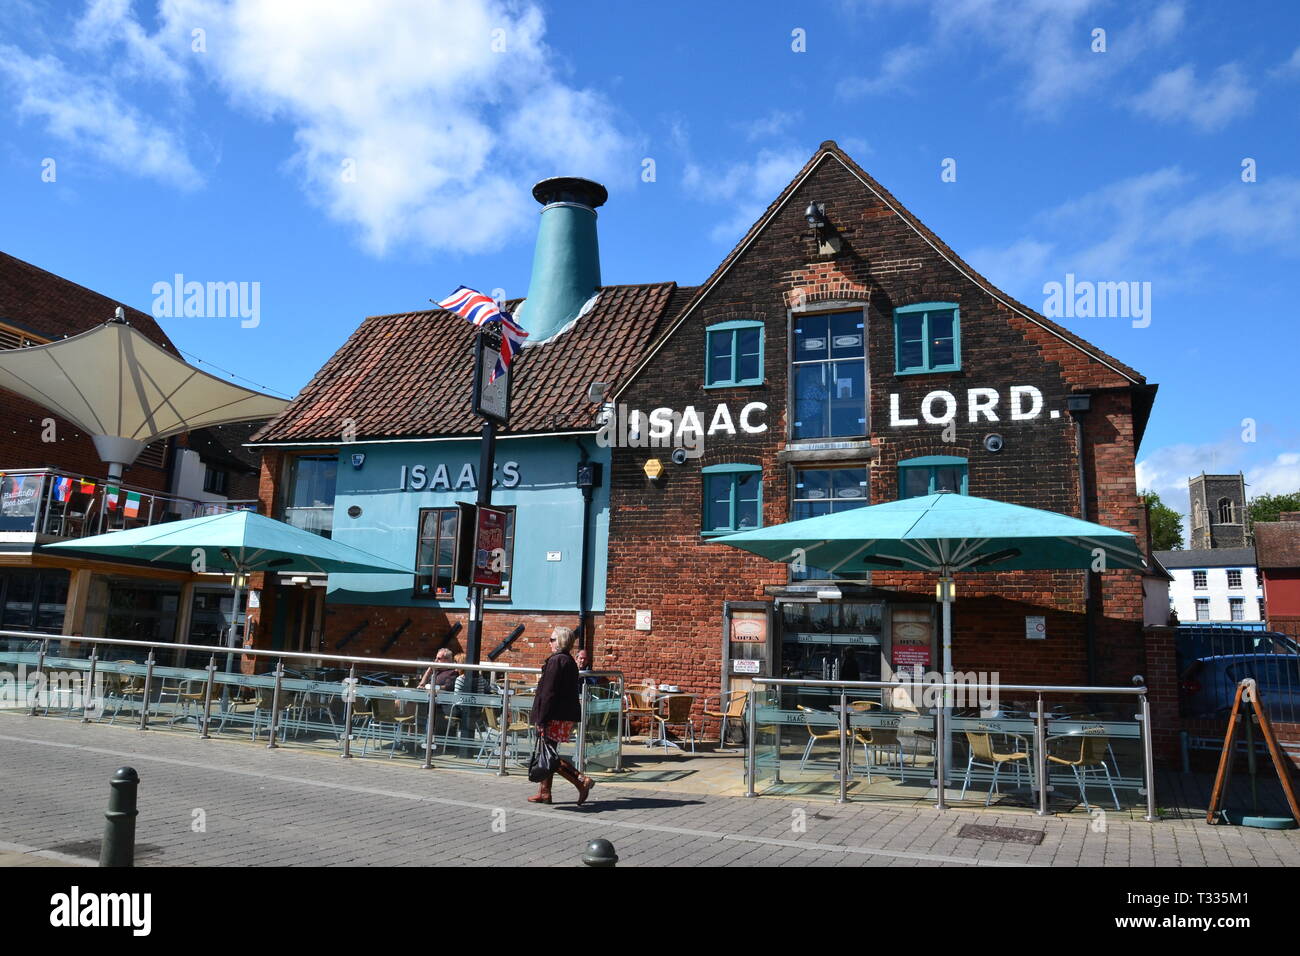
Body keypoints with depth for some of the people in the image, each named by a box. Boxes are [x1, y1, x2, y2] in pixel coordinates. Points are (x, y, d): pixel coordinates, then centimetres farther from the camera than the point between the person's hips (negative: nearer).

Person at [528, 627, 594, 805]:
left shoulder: (555, 661, -15)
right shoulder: (570, 661, 14)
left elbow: (548, 693, -19)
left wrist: (542, 720, -17)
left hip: (555, 717, -10)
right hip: (567, 715, 10)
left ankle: (582, 781, -9)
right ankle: (544, 792, 20)